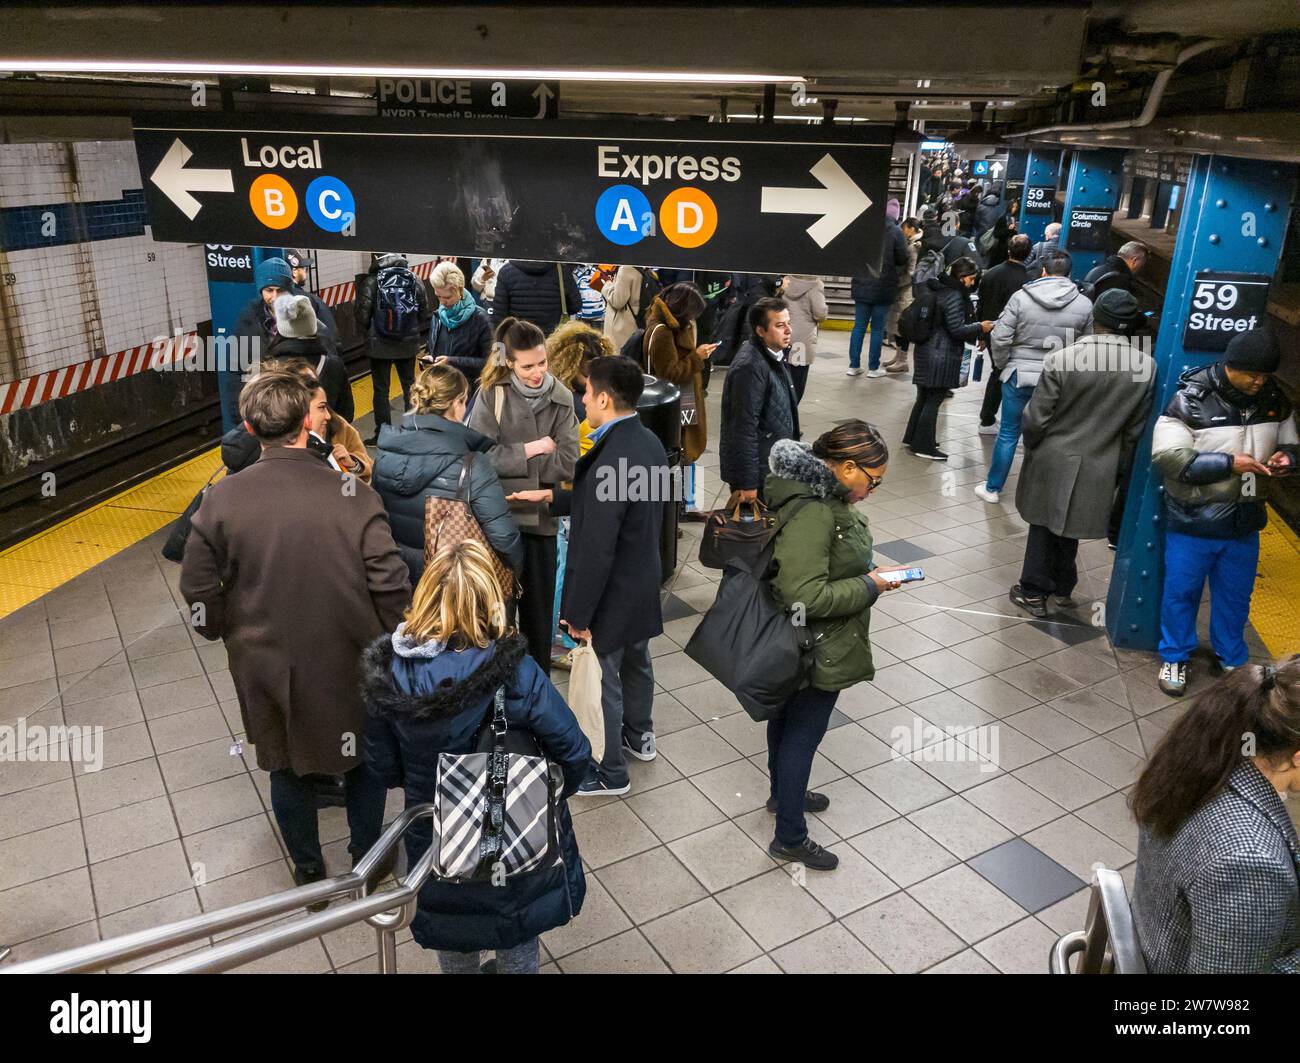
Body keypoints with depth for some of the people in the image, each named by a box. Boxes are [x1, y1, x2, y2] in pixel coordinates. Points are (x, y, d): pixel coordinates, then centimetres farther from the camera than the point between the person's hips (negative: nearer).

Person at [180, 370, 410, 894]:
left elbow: (198, 591, -5)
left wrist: (230, 634, 13)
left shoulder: (220, 499, -14)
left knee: (288, 767, 24)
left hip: (265, 666, 2)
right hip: (348, 664, -1)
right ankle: (366, 862, 41)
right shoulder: (353, 496, -20)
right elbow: (391, 589, -18)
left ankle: (309, 872, 43)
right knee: (364, 759, 23)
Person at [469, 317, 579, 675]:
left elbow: (566, 464, -8)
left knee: (538, 608, 12)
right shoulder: (492, 394, -7)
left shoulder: (561, 399, -1)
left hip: (540, 516, 2)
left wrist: (510, 459, -12)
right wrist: (530, 451, -12)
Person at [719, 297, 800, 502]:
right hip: (757, 470, -9)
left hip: (773, 465, 9)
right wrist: (747, 483, -23)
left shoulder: (773, 356, 7)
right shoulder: (750, 368, -23)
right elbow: (744, 428, -24)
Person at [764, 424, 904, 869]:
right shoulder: (811, 513, -32)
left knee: (786, 716, 25)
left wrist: (866, 575, 4)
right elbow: (805, 595, -33)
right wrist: (869, 587, -22)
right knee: (803, 732, 5)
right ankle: (790, 838, 22)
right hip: (818, 651, -10)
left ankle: (782, 794, 48)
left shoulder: (821, 492, 0)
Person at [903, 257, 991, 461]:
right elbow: (957, 329, -18)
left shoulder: (937, 289, 11)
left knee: (924, 397, 18)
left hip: (926, 350, 9)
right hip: (942, 355, -9)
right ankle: (923, 446, 4)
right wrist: (980, 327, -5)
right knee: (933, 400, -2)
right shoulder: (954, 296, -17)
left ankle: (912, 437, 27)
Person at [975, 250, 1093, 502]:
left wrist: (1002, 365, 6)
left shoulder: (1021, 297, -8)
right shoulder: (1084, 304, -3)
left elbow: (1000, 338, -9)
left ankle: (993, 488, 21)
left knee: (1008, 433, 11)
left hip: (1019, 375, -1)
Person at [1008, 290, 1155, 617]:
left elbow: (1036, 418, -15)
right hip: (1099, 467, 3)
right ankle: (1063, 588, 37)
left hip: (1053, 460, -3)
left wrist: (1032, 447, 5)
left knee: (1044, 522, 15)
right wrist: (1117, 466, 13)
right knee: (1069, 525, 21)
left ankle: (1034, 592, 22)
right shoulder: (1146, 366, -10)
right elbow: (1135, 430, -2)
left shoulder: (1062, 359, -20)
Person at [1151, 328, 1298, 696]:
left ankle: (1231, 659, 40)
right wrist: (1229, 464, -24)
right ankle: (1174, 657, 31)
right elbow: (1168, 457, -22)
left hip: (1244, 522, 5)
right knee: (1181, 592, 10)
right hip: (1193, 522, -4)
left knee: (1235, 597, 19)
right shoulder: (1191, 399, -18)